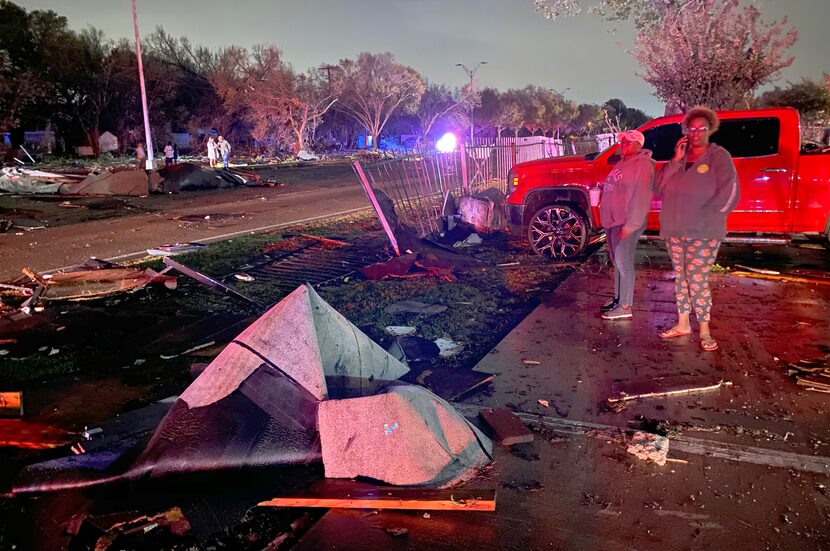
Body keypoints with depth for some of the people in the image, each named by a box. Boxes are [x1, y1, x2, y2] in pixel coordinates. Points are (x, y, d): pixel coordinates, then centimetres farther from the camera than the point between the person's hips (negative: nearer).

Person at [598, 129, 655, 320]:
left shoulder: (642, 165, -14)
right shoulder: (622, 163, 17)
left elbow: (640, 198, -21)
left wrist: (629, 225, -23)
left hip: (626, 224, -10)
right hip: (612, 221, 10)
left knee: (624, 264, -6)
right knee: (617, 263, 16)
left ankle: (625, 307, -1)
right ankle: (618, 298, 27)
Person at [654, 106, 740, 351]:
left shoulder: (719, 156, -3)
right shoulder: (679, 156, 11)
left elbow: (729, 193, -10)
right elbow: (658, 187, 2)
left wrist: (704, 216, -13)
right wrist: (676, 160, -7)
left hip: (703, 234, -5)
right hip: (674, 230, 5)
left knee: (697, 280, -5)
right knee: (680, 276, 12)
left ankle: (704, 331, 7)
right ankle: (682, 324, 22)